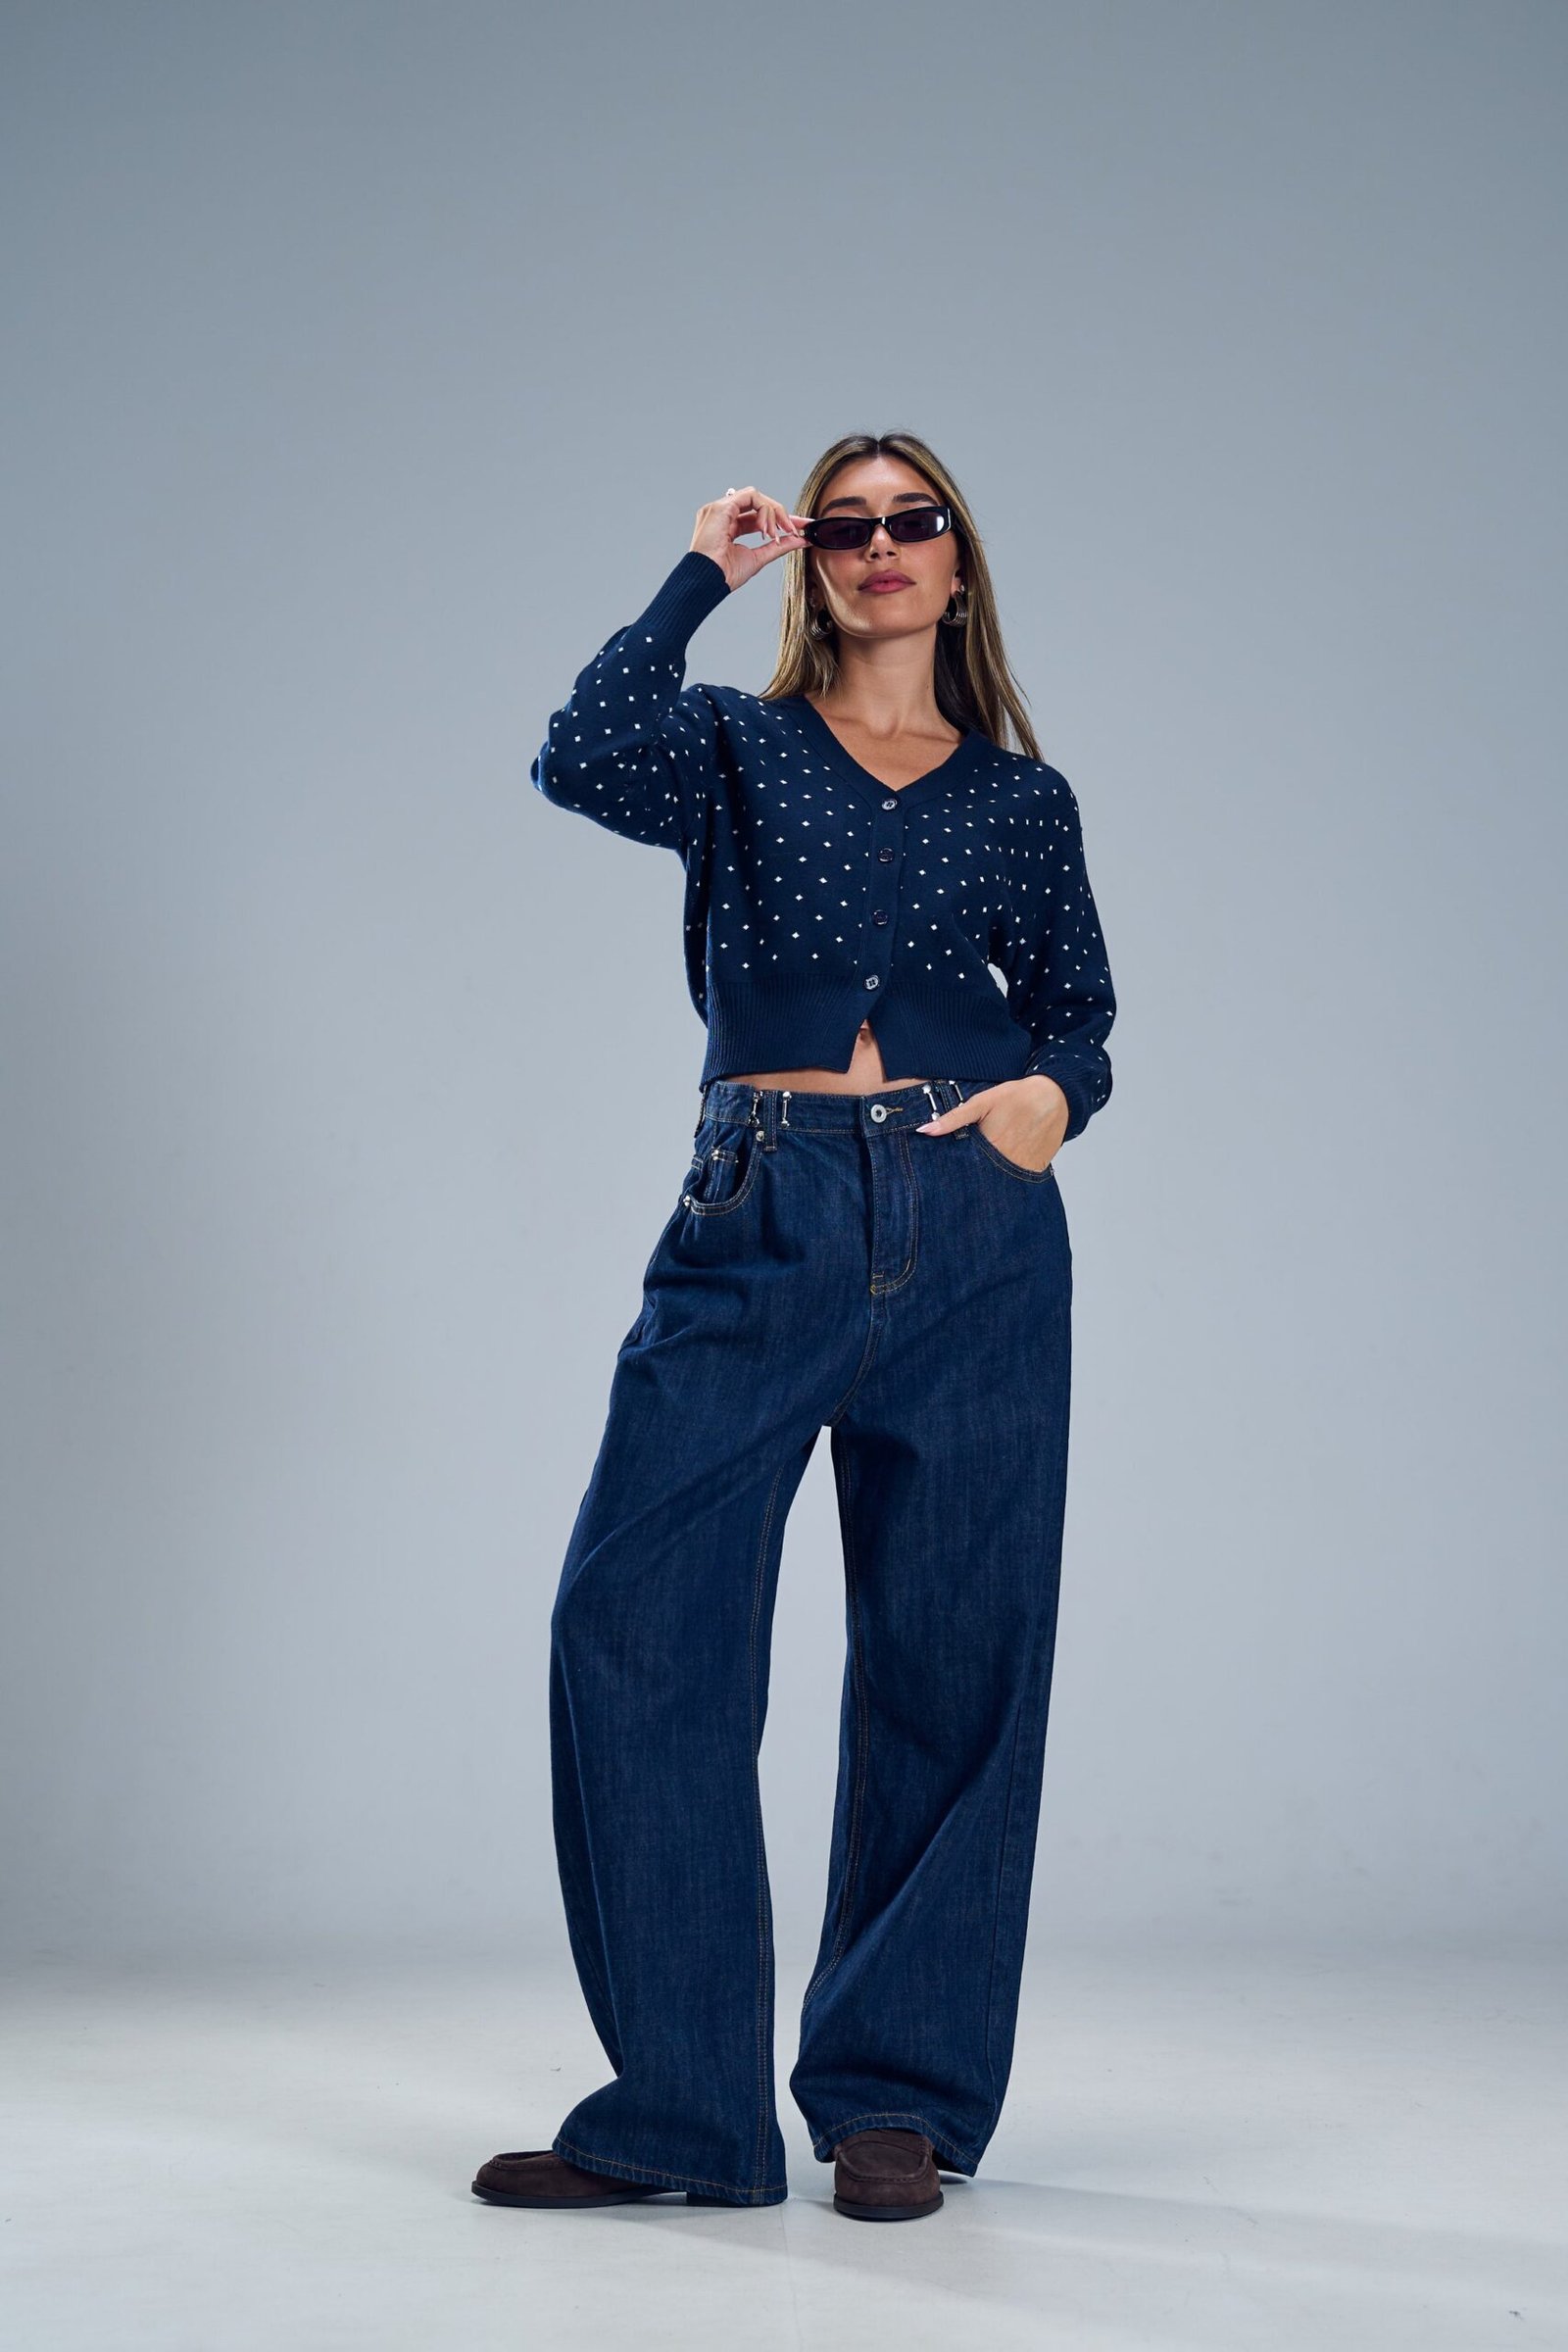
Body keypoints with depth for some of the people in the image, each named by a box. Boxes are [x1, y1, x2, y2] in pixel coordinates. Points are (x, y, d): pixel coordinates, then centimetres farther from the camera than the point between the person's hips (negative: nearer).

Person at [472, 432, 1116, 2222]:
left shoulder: (1025, 798, 15)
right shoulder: (737, 749, 10)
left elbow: (1082, 1011, 19)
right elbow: (581, 762, -11)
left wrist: (1057, 1093, -2)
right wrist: (701, 576, -4)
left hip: (977, 1238, 1)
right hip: (762, 1226, -1)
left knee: (949, 1663, 2)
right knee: (635, 1623, -9)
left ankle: (897, 2096, 15)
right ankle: (682, 2107, 2)